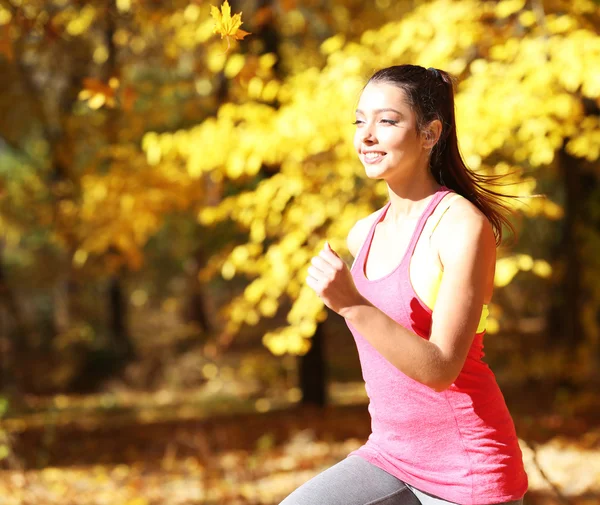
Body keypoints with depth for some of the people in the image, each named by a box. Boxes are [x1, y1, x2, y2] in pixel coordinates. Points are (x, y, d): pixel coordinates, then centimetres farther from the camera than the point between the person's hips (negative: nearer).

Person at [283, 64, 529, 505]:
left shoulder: (464, 225, -15)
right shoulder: (363, 235, 6)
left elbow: (441, 368, -22)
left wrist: (351, 304, -29)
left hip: (466, 465, -6)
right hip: (388, 456, 7)